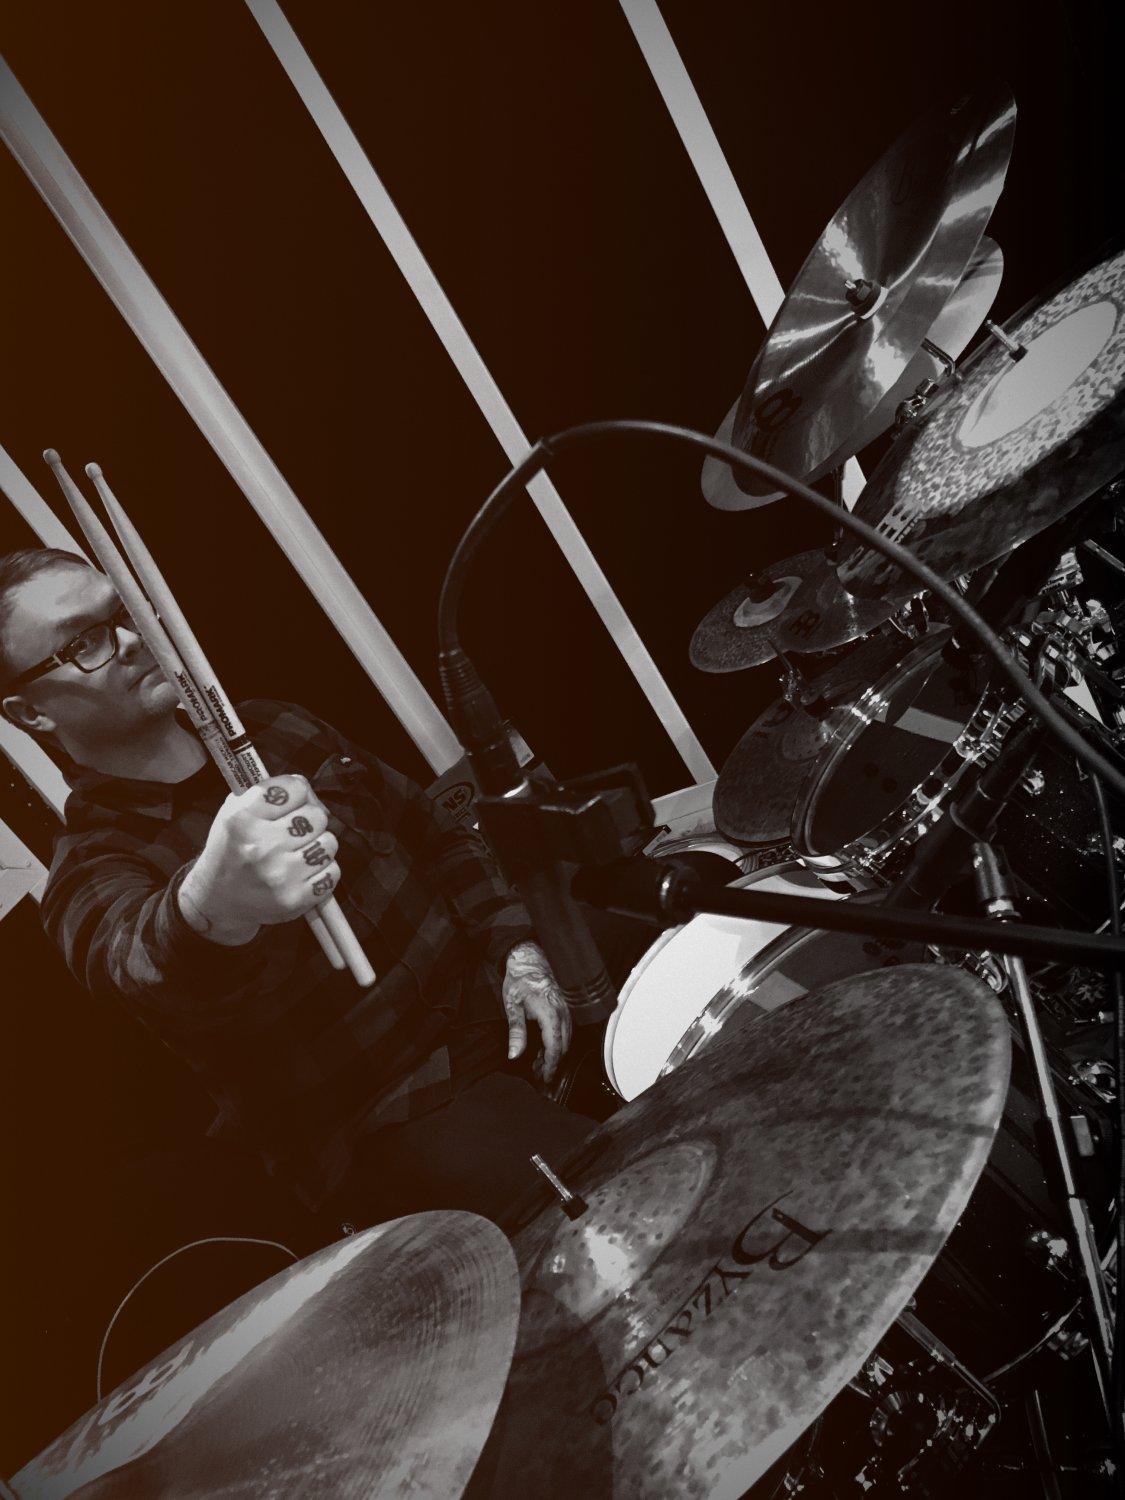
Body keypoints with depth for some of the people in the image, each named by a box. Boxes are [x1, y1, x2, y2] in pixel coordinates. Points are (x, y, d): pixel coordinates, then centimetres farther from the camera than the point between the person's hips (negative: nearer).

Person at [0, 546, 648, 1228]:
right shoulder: (92, 874, -11)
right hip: (391, 1128, -7)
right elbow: (137, 961, -36)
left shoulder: (273, 729, 8)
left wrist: (515, 948, -1)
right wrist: (212, 907, -60)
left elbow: (435, 830, 14)